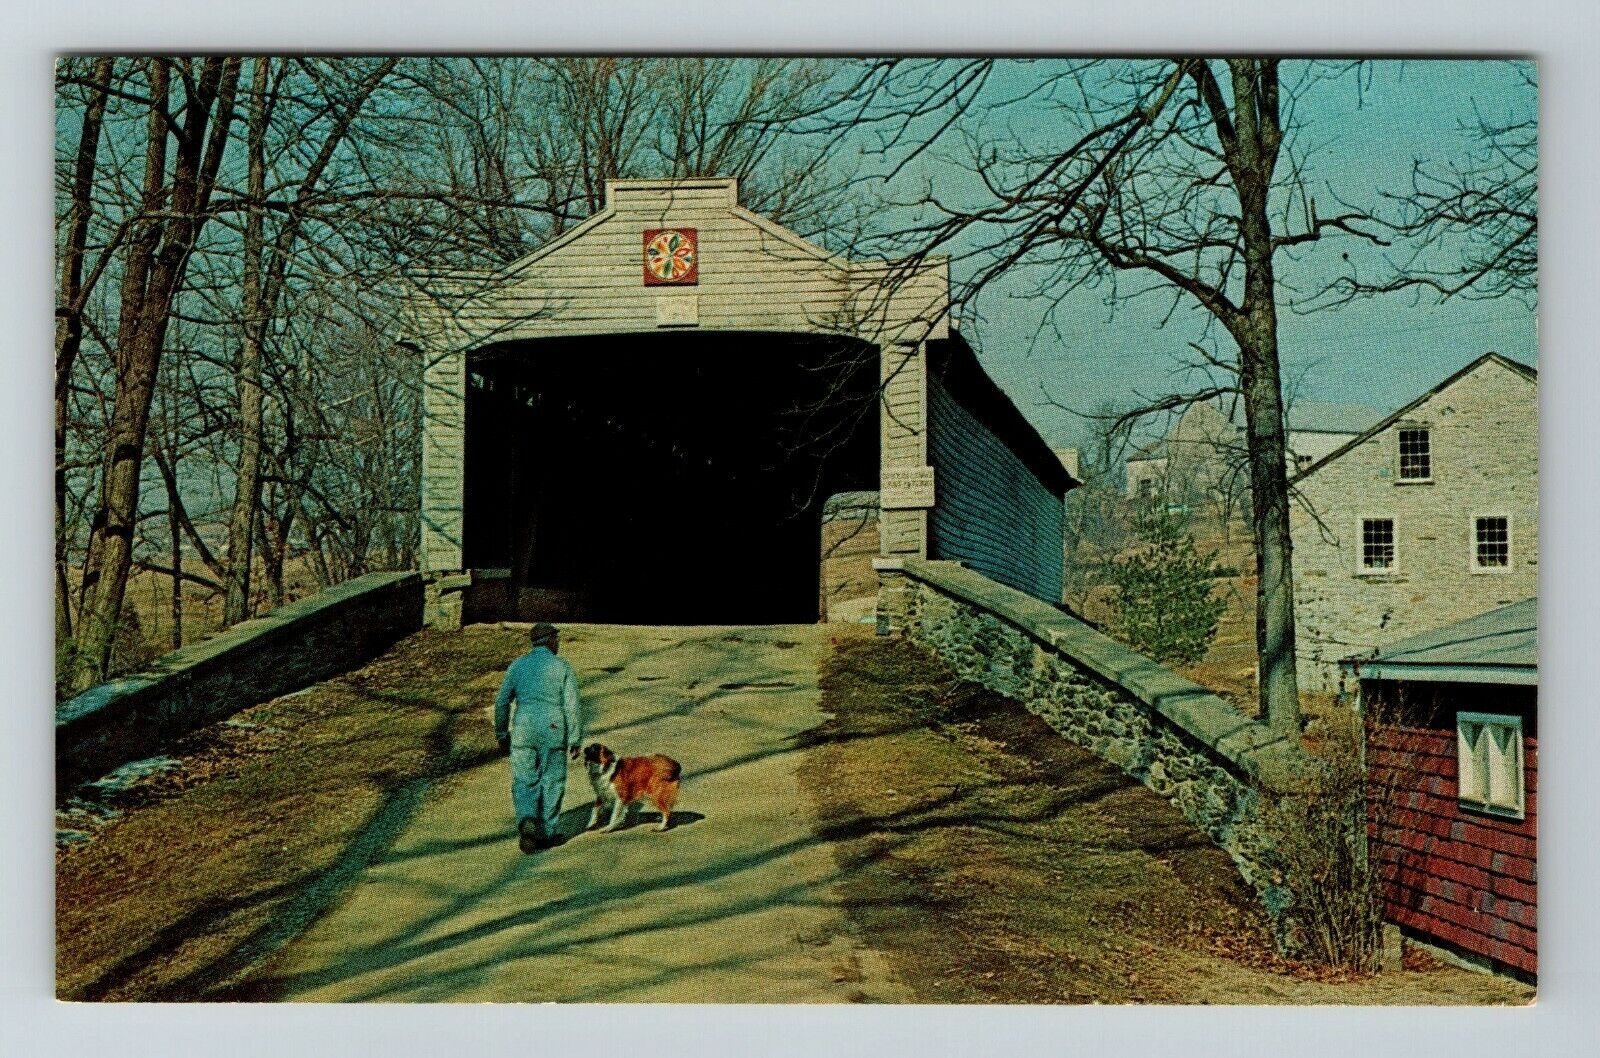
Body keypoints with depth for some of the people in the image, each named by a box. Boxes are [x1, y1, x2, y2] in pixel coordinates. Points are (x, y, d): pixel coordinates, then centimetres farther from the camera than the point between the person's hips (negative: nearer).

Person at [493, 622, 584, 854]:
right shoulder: (563, 667, 0)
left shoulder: (517, 665, 6)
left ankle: (527, 822, -18)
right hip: (553, 731, -2)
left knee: (524, 783, 7)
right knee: (551, 783, 11)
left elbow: (502, 701, 4)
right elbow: (572, 706, -4)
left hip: (523, 732, 2)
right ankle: (546, 833, 17)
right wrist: (575, 741, 2)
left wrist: (502, 735, 14)